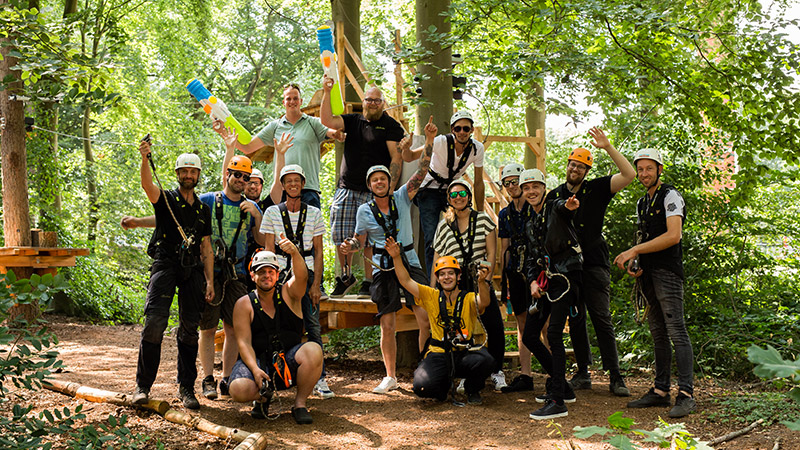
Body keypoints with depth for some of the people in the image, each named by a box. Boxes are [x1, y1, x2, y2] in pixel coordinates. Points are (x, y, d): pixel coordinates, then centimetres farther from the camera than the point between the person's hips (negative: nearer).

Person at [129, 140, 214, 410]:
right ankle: (143, 386, -6)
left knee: (189, 329, 4)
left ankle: (186, 387, 12)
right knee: (154, 322, -15)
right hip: (165, 264, -4)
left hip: (192, 269, 4)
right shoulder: (166, 199, 7)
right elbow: (147, 185, -16)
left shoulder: (204, 210, 18)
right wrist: (145, 159, -35)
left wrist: (210, 281, 9)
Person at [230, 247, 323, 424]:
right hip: (257, 360, 0)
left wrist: (294, 253, -42)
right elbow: (244, 342, -6)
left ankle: (300, 403, -8)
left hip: (289, 362, 0)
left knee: (313, 350, -31)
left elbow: (301, 277, -21)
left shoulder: (288, 293, 2)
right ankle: (263, 396, 10)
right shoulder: (244, 304, 1)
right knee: (239, 389, -30)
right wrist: (255, 369, -23)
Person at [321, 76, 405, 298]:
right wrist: (327, 93, -6)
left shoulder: (391, 126, 2)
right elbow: (327, 121, 2)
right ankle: (346, 277, 19)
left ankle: (369, 282, 5)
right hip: (346, 188, 4)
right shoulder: (352, 121, 16)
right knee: (340, 236, 3)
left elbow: (396, 159, -5)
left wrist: (390, 188, -14)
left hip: (374, 192, -4)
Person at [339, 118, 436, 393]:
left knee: (427, 319, -10)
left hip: (410, 264, 0)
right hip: (383, 270, 0)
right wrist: (350, 246, -13)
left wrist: (429, 140, -14)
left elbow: (422, 172, -5)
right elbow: (361, 239, 11)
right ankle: (390, 377, 16)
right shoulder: (364, 211, 6)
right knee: (387, 325, 2)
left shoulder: (402, 198, 4)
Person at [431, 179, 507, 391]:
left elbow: (491, 253, 2)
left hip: (480, 281, 0)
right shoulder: (444, 226, 8)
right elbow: (437, 262, 8)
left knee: (495, 328, -7)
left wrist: (486, 278, -10)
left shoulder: (483, 219, 5)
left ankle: (496, 372, 11)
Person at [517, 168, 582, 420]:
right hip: (543, 281, 8)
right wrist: (532, 281, 0)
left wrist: (569, 206, -56)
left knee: (554, 334, -18)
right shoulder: (530, 224, 17)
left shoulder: (555, 209, -5)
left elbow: (563, 207, -31)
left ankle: (558, 401, -14)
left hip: (564, 277, -8)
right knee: (529, 337, 8)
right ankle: (562, 386, 24)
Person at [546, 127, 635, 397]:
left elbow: (629, 175, -10)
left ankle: (615, 377, -1)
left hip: (594, 265, -3)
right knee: (575, 321, 7)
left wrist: (607, 147, -16)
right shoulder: (554, 196, 12)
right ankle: (583, 374, 16)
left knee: (602, 320, -6)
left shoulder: (596, 189, 2)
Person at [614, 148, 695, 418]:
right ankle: (661, 391, 14)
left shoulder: (671, 196, -6)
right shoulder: (641, 204, 20)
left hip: (668, 271, -8)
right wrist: (633, 261, 6)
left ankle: (686, 394, -12)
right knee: (658, 333, 10)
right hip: (648, 273, 8)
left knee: (676, 330, -12)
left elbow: (673, 235, -18)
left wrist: (633, 250, -19)